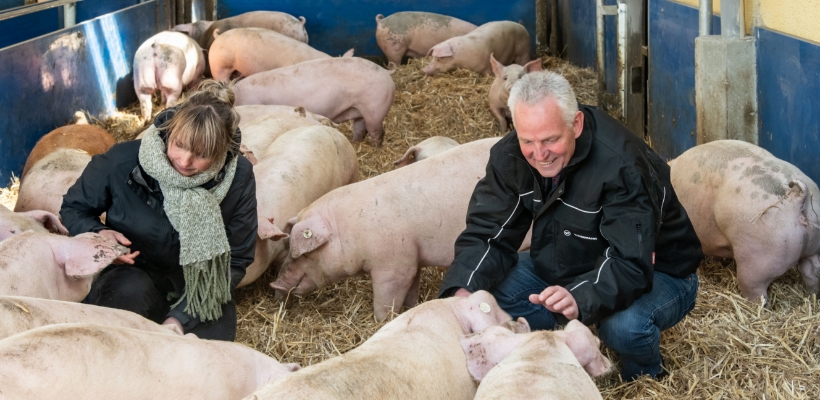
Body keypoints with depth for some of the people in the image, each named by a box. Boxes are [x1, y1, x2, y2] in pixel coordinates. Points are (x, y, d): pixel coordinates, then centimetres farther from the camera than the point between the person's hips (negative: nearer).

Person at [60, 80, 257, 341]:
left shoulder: (238, 178, -14)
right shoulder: (123, 162, -18)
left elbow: (236, 261, -8)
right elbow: (73, 208, 1)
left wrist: (181, 318, -18)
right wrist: (98, 234, -25)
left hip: (201, 293, 2)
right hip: (131, 277, -1)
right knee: (132, 290, -39)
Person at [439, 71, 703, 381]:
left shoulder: (621, 164, -33)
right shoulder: (509, 157, -14)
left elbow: (630, 263, -39)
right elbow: (486, 235, -13)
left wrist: (581, 298, -59)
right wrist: (463, 290, -34)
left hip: (655, 274, -5)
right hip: (563, 267, 5)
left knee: (625, 325, -39)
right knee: (481, 294, -15)